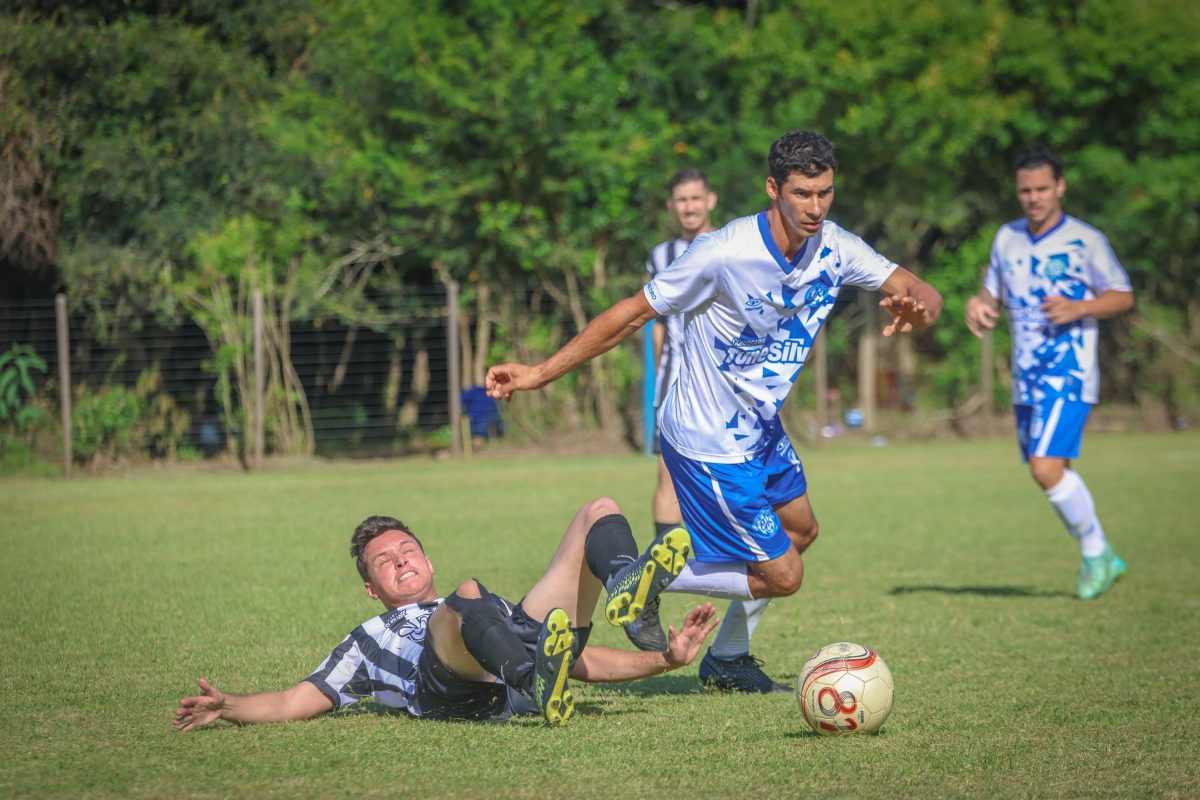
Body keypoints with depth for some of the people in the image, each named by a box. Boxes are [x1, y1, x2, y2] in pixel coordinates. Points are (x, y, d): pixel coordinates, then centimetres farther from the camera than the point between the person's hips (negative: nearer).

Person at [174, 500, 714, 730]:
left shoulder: (501, 611, 43)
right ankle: (539, 684, -64)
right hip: (450, 689, -4)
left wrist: (664, 660, 22)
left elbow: (580, 661, 36)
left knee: (601, 512, 0)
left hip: (527, 643, 4)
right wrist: (226, 707, 6)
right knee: (468, 595, -36)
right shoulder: (369, 642, 37)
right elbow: (294, 703, 25)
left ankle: (626, 589, -36)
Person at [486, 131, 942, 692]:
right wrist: (539, 373, -19)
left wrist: (916, 307, -35)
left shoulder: (834, 248, -9)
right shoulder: (723, 253, -29)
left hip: (760, 428, 8)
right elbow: (633, 312, -20)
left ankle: (727, 659, 41)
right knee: (782, 576, -4)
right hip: (710, 446, -8)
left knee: (800, 529, 25)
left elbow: (922, 293, -8)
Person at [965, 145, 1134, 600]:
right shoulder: (1007, 238, 10)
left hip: (1069, 374, -6)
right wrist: (979, 306, -5)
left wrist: (1079, 308, -18)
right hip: (1026, 376, 6)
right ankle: (1101, 559, 26)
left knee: (1046, 467, -19)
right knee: (1052, 475, 10)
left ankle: (1095, 552, -1)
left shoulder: (1085, 241, -6)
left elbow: (1124, 297, -1)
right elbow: (993, 293, 19)